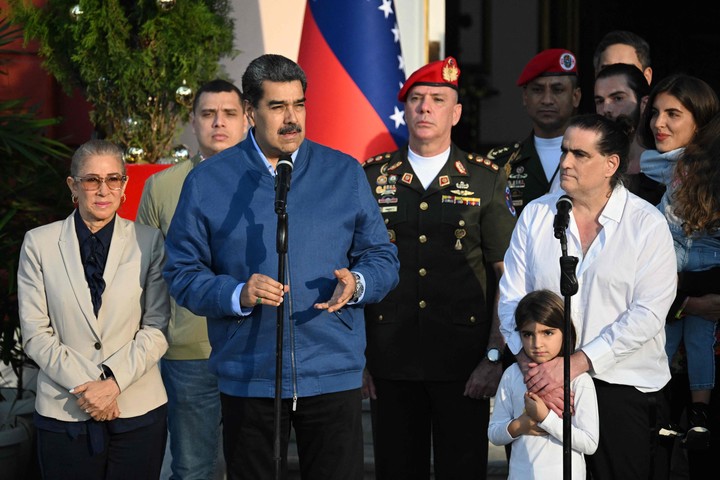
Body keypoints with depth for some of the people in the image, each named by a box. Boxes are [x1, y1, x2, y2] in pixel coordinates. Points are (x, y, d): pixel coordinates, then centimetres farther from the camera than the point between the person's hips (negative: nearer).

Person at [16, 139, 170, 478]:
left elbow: (157, 328, 0)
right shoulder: (39, 243, 3)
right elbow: (35, 333, -1)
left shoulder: (148, 241, 3)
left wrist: (114, 381, -12)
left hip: (139, 410, 0)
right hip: (64, 411, 0)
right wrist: (83, 386, -12)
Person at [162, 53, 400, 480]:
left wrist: (356, 284, -12)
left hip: (334, 376, 1)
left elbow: (383, 257, 10)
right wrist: (237, 295, -17)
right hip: (247, 379, 0)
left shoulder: (345, 173, 7)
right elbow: (183, 273, 1)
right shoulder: (207, 181, 3)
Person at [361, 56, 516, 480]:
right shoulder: (372, 177, 7)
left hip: (464, 364, -1)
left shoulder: (486, 179, 3)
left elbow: (509, 274, 2)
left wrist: (496, 356, -6)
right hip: (390, 361, 1)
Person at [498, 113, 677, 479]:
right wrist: (532, 365, -13)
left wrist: (577, 363, -17)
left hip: (624, 385, -2)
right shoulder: (535, 214, 6)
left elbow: (647, 313, -11)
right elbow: (511, 297, 2)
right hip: (546, 381, 2)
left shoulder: (647, 224, -3)